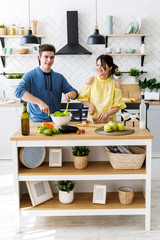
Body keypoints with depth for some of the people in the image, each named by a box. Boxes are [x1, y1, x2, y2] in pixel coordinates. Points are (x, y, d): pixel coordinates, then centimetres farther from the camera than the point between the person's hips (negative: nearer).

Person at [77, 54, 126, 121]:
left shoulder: (115, 83, 0)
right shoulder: (91, 80, 1)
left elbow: (117, 106, 1)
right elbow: (82, 98, 13)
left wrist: (107, 113, -15)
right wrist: (90, 105, -5)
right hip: (92, 119, 1)